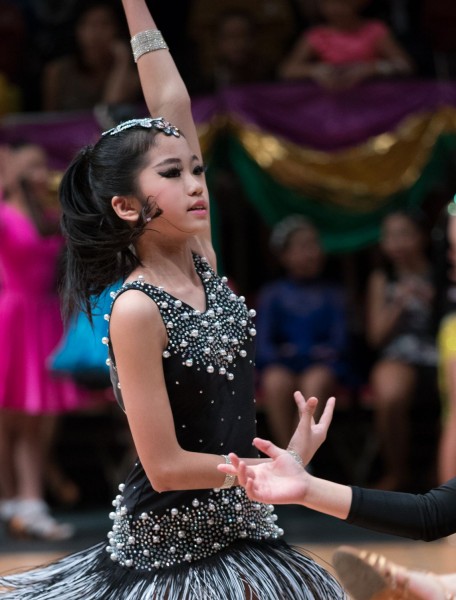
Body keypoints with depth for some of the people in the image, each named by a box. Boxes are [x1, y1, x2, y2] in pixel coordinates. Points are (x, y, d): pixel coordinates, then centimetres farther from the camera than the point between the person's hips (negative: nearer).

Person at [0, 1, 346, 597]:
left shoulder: (201, 262, 1)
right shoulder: (136, 310, -19)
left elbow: (173, 107, 4)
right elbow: (165, 467, -20)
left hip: (239, 525, 7)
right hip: (169, 552, -7)